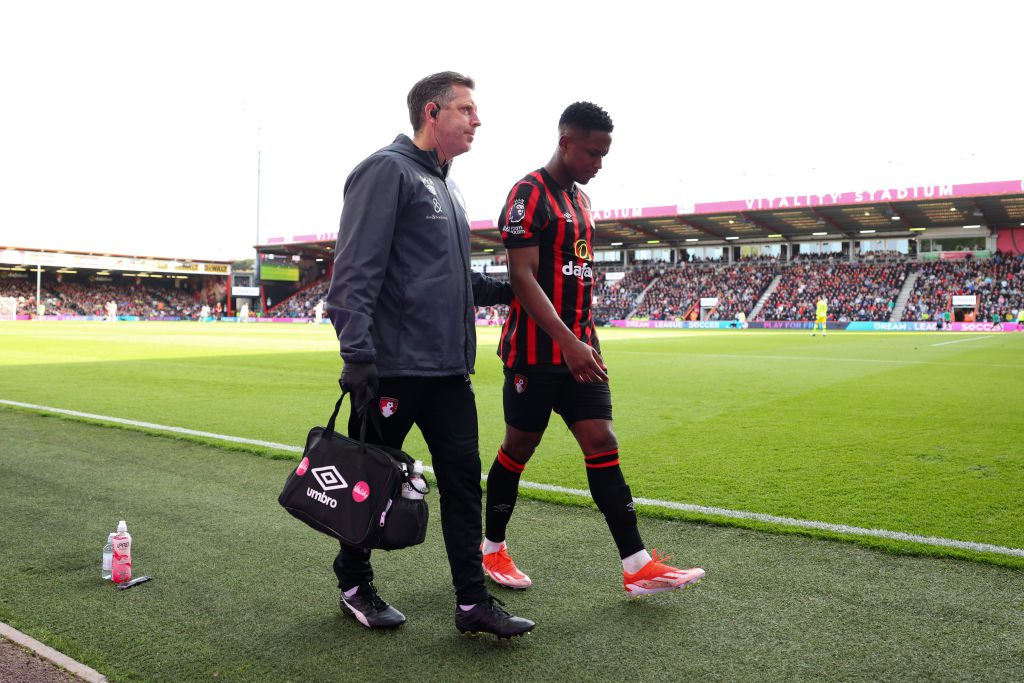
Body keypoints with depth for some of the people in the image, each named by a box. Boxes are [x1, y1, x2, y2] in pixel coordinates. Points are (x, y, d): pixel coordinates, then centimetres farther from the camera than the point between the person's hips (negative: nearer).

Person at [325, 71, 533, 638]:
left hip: (449, 370, 8)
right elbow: (355, 272, -17)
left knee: (463, 478, 7)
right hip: (393, 368, -8)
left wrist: (509, 290, 19)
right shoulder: (388, 170, -8)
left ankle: (473, 602, 15)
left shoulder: (445, 186, 20)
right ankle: (354, 586, 27)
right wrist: (357, 356, -23)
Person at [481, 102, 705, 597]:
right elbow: (522, 278, -19)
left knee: (602, 444, 2)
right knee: (519, 447, 4)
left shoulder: (580, 199, 16)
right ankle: (492, 549, 24)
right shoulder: (529, 194, -11)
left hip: (578, 347, 8)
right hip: (535, 351, -7)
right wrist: (568, 342, -27)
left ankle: (637, 567, 3)